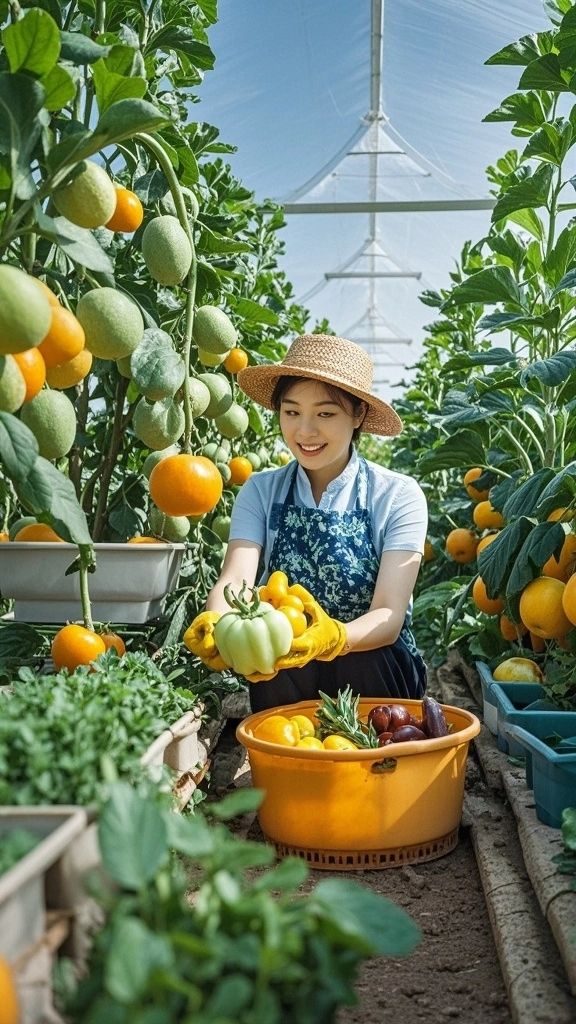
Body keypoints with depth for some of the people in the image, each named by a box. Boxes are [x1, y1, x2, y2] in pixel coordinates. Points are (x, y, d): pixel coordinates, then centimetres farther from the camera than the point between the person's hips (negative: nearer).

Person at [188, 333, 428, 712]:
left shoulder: (398, 496, -6)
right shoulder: (260, 492, 1)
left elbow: (389, 616, -16)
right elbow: (235, 579, -15)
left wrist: (334, 637, -39)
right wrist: (215, 624, -40)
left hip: (376, 670, -1)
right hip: (281, 681, 1)